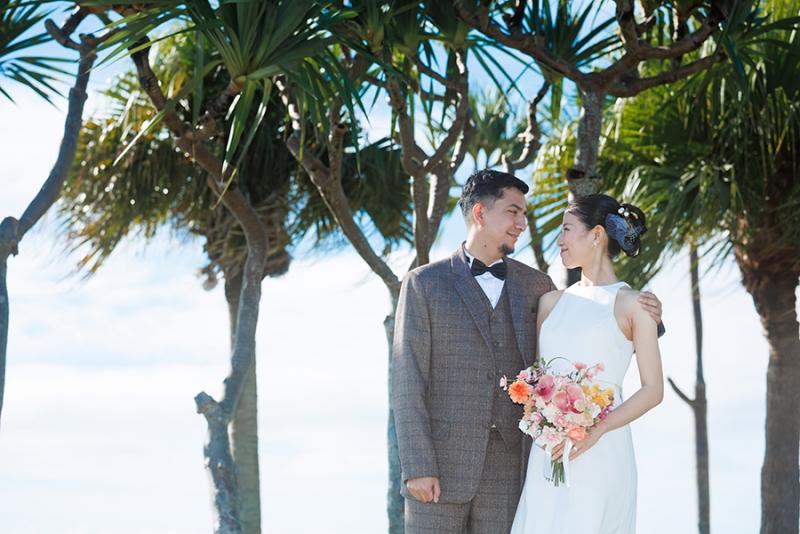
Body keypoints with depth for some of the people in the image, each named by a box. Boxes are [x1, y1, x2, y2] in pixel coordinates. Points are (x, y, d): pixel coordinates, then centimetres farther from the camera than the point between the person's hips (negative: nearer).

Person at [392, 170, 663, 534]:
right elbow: (408, 381, -3)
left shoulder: (535, 286, 12)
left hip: (506, 473, 3)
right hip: (441, 467, -3)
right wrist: (417, 469, -11)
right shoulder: (424, 284, 2)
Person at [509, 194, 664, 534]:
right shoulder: (551, 302, 15)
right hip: (547, 454, 5)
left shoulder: (630, 304, 0)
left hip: (600, 453, -4)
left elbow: (653, 389, -4)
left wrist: (597, 429, -17)